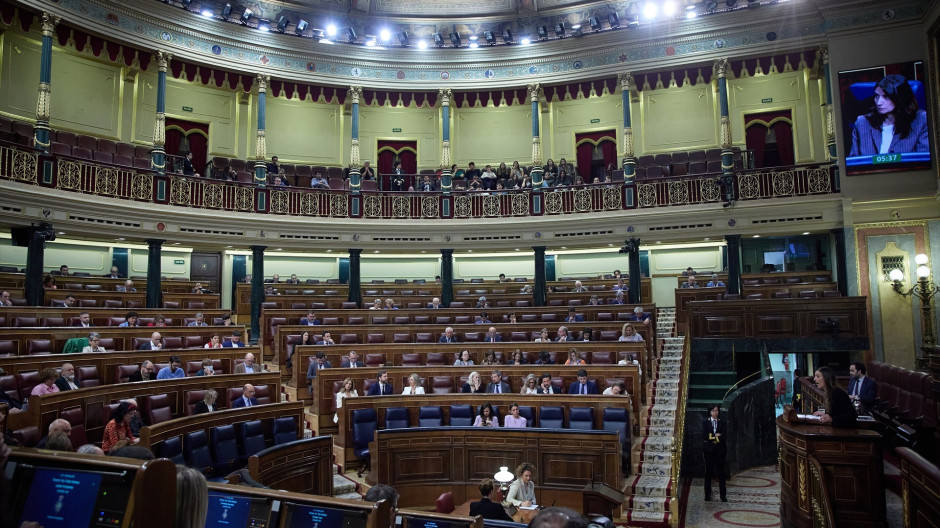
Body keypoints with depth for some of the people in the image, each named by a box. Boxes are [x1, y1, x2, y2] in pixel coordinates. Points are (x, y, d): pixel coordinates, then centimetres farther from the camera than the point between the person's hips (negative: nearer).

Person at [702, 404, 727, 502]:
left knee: (721, 472, 2)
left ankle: (723, 495, 8)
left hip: (720, 449, 1)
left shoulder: (722, 423, 7)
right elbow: (704, 436, -8)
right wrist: (716, 436, -11)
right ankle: (707, 494, 10)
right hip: (709, 449, 0)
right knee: (709, 472, 3)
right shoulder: (705, 423, 5)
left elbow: (724, 436, -7)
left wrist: (711, 437, -9)